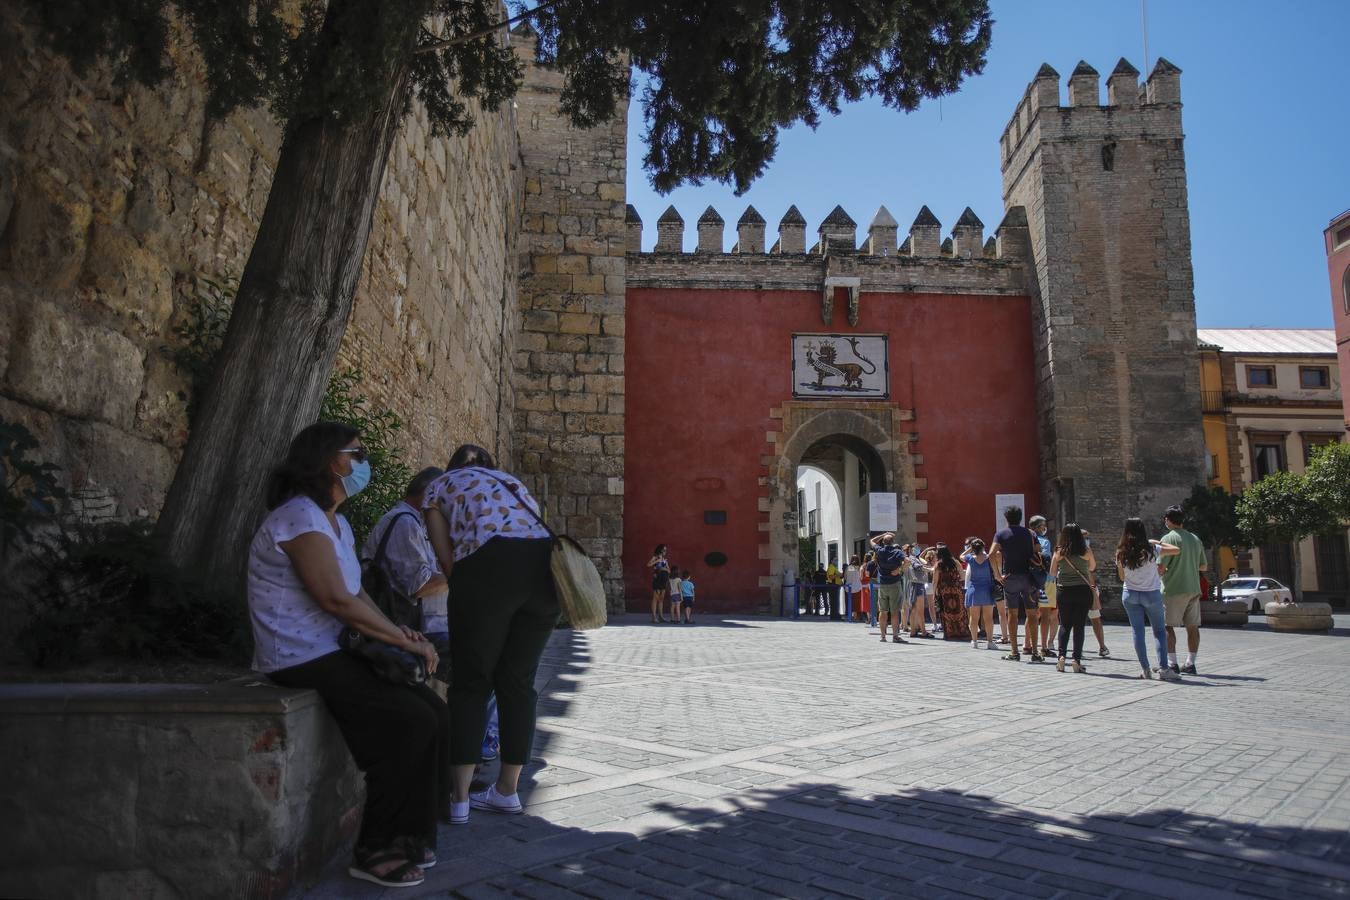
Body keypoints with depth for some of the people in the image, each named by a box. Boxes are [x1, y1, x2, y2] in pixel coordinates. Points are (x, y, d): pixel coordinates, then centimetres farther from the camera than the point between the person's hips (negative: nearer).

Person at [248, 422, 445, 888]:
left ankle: (408, 836, 11)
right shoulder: (300, 517, -16)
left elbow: (356, 593, 12)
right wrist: (407, 641, -17)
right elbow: (336, 600, -24)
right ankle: (374, 851, -4)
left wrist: (398, 632, -6)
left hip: (333, 655, 10)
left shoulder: (336, 522, 16)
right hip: (303, 662, -10)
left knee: (434, 712, 0)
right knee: (410, 721, -19)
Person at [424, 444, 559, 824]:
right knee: (518, 682, 14)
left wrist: (468, 604, 26)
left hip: (489, 563, -4)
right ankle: (507, 791, 22)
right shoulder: (511, 482, 35)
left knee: (471, 683, 7)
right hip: (544, 562, 4)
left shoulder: (442, 484, 23)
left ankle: (460, 799, 7)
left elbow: (447, 559, 14)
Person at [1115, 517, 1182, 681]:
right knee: (1159, 631, 8)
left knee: (1137, 631, 7)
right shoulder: (1151, 550, -12)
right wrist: (1158, 542, 9)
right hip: (1151, 594, -2)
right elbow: (1176, 550, -3)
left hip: (1130, 595, 2)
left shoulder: (1121, 554, -4)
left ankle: (1145, 669, 6)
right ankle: (1163, 668, 0)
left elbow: (1122, 577, 5)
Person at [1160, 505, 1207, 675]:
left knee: (1167, 626, 1)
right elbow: (1203, 567, 16)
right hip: (1193, 589, 6)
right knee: (1192, 627, 10)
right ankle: (1190, 663, 13)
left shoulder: (1169, 538, -11)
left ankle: (1173, 664, -2)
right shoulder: (1195, 539, 9)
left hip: (1173, 590, -6)